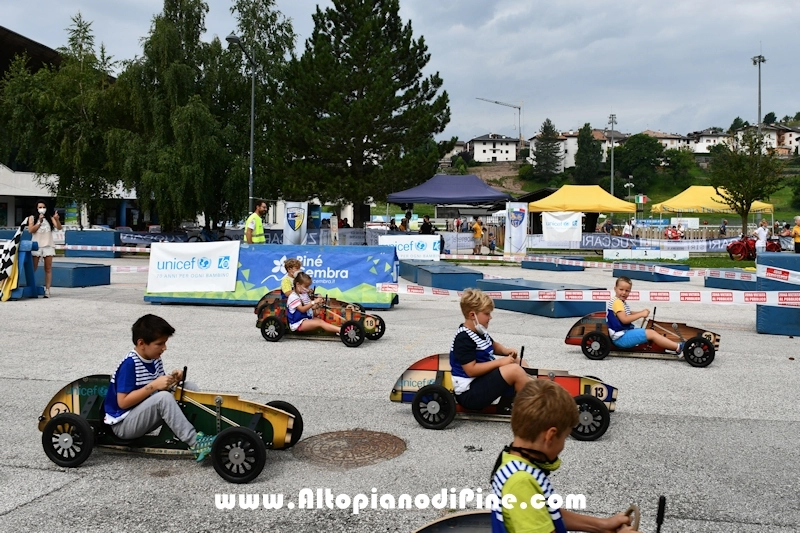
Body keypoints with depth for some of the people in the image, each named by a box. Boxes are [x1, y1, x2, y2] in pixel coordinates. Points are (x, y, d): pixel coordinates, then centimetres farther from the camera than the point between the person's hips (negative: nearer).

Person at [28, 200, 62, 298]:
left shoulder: (50, 218, 10)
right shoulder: (32, 218, 9)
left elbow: (59, 228, -2)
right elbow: (31, 230, -3)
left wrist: (57, 219, -21)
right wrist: (40, 222, -13)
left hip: (48, 245, 1)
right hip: (36, 245, -1)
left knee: (48, 269, -1)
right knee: (33, 269, 0)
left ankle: (47, 290, -1)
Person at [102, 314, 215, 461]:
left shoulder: (155, 360, 2)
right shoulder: (129, 365, -22)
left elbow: (160, 389, 8)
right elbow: (123, 402, -25)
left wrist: (171, 381, -12)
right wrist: (154, 385, -28)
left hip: (144, 418, 8)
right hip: (123, 424, -8)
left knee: (189, 388, -4)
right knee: (163, 397, -33)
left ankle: (200, 431, -15)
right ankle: (195, 443, -31)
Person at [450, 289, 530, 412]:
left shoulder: (480, 331, 10)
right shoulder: (464, 339, -19)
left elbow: (493, 346, 28)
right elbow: (471, 370, -25)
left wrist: (505, 351, 5)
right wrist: (500, 362, -20)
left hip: (483, 381, 11)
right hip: (469, 393, -11)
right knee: (514, 370, -23)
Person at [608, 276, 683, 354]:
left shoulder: (621, 302, 17)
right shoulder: (616, 302, -17)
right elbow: (624, 319, -24)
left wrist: (641, 312, 8)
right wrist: (641, 314, -17)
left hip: (626, 332, 11)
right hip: (621, 338, -11)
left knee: (651, 331, 9)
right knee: (651, 333, -14)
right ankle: (678, 348, -13)